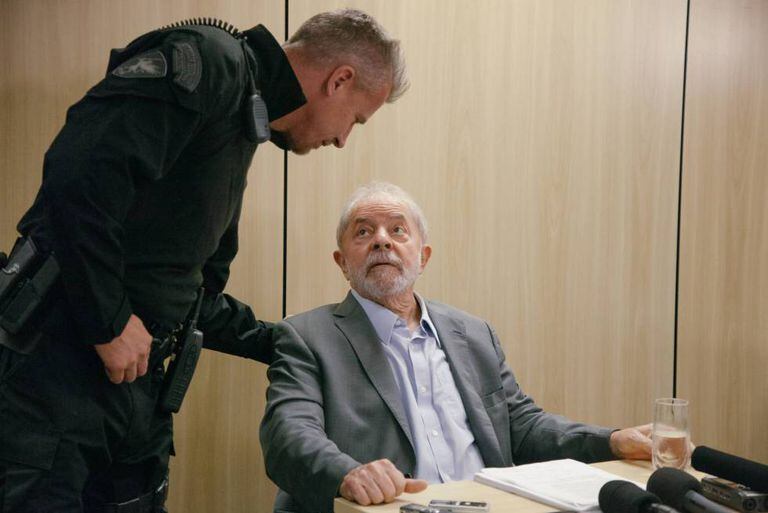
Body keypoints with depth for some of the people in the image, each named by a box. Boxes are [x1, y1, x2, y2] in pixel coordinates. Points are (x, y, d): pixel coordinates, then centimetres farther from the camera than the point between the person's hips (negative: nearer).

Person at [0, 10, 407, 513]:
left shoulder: (243, 130, 20)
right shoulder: (210, 60, -9)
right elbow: (79, 168, -24)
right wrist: (110, 324, -18)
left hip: (135, 375, 9)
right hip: (58, 358, -9)